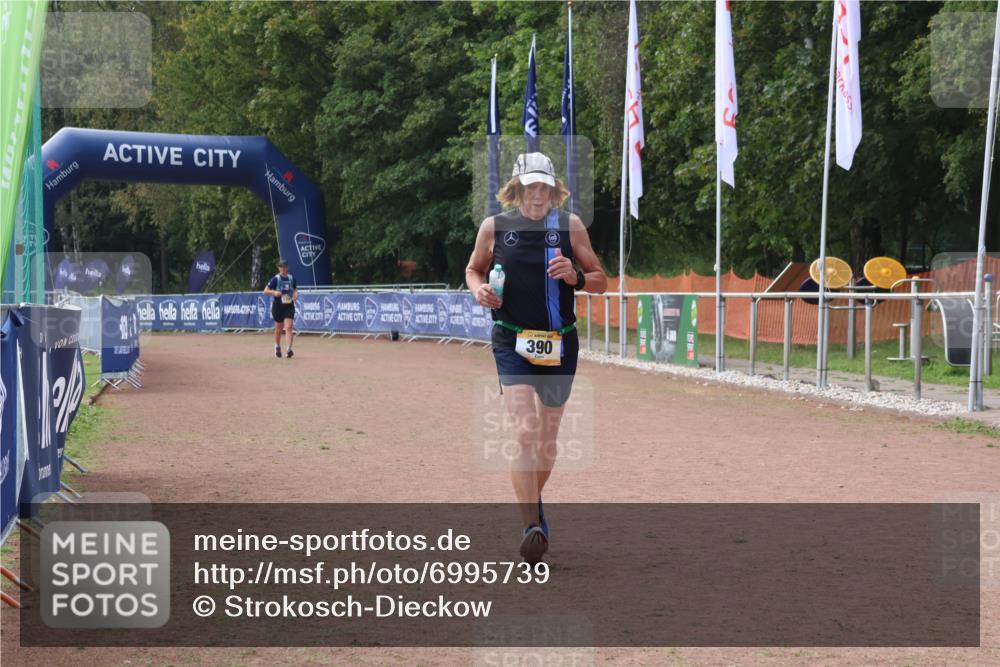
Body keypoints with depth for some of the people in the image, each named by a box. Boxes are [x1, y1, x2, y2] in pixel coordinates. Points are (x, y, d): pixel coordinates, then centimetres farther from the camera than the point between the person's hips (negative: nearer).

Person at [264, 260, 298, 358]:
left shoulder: (292, 278, 5)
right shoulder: (276, 279, -6)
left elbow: (295, 289, 20)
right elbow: (265, 291, -7)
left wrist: (296, 294, -3)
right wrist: (274, 292, -25)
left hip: (289, 306, 2)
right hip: (278, 305, -2)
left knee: (288, 327, -12)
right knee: (279, 328, 10)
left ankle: (289, 349, -20)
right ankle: (277, 347, 32)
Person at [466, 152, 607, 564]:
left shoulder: (570, 226, 1)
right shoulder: (493, 227, 0)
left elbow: (600, 281, 5)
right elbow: (473, 269, 16)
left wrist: (576, 277, -17)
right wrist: (479, 290, -7)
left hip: (559, 344, 2)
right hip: (512, 342, -2)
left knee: (548, 437, 14)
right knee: (525, 433, -16)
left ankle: (534, 502, 39)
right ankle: (531, 527, -16)